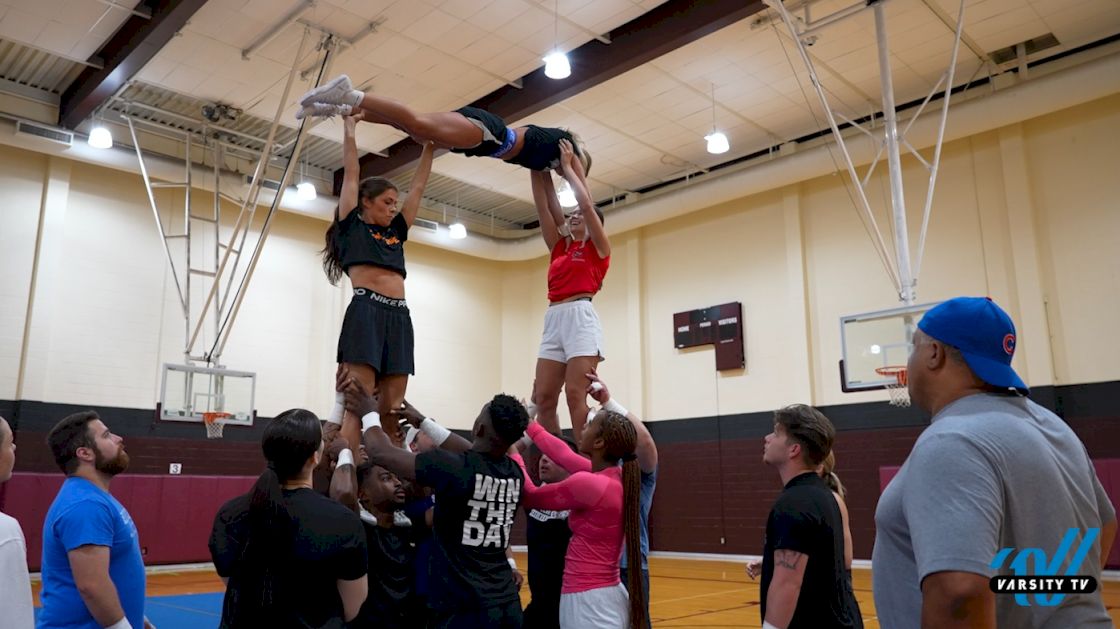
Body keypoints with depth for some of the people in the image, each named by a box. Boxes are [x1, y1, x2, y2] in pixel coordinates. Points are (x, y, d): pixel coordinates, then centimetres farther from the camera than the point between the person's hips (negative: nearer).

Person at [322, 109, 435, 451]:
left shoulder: (396, 232, 25)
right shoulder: (351, 225, 12)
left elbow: (418, 186, 29)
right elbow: (351, 172, 12)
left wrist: (429, 146, 31)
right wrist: (349, 127, 17)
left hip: (399, 317, 6)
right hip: (366, 312, -6)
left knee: (391, 412, 1)